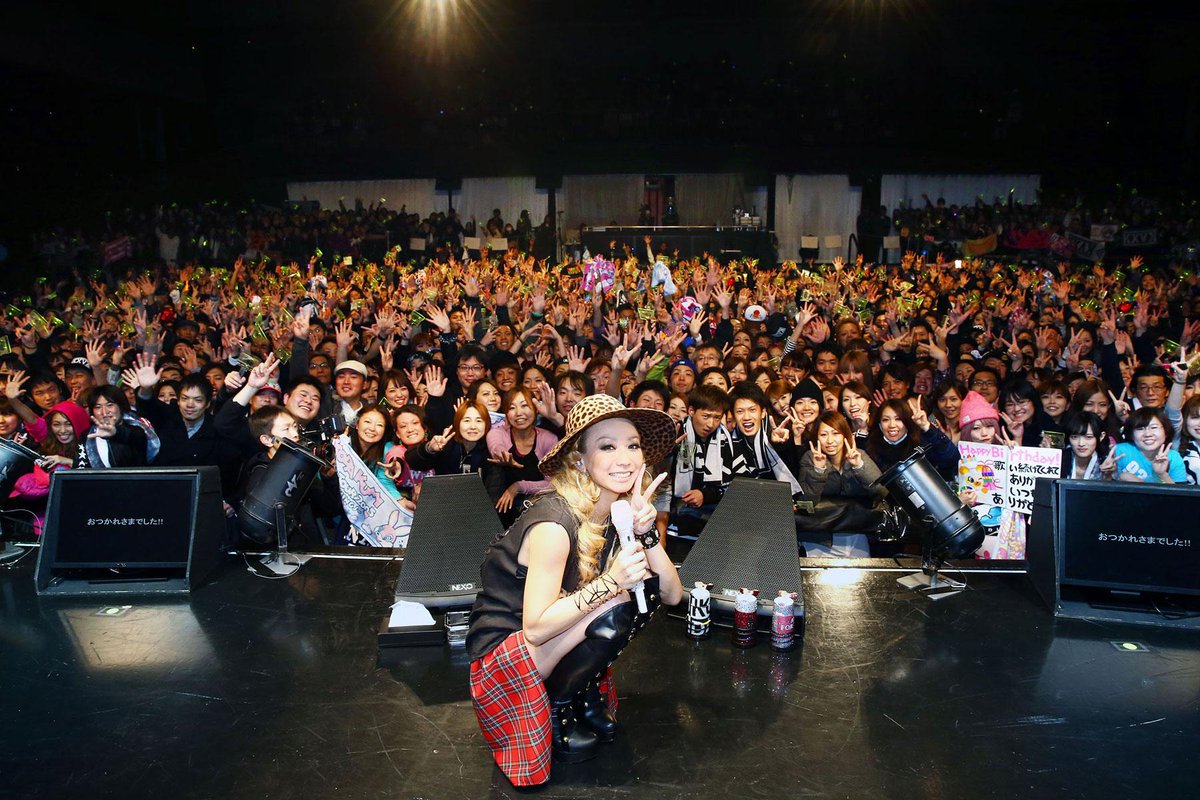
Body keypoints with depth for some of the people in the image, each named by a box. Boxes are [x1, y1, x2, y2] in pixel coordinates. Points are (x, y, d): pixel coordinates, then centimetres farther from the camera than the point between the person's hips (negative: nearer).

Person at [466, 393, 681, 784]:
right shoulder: (554, 523, -27)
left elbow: (672, 594, -6)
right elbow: (536, 628, -26)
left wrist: (646, 532, -21)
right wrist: (609, 583, -33)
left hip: (556, 643, 7)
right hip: (503, 652, -7)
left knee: (644, 583, -9)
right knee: (613, 611, -27)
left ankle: (587, 692, 5)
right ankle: (559, 706, -3)